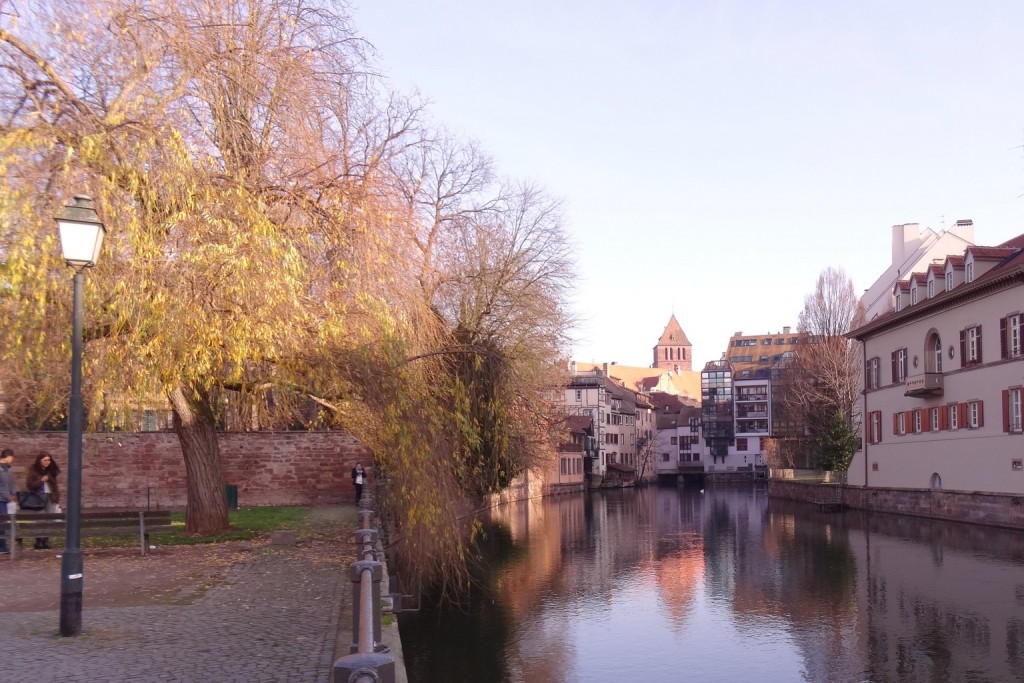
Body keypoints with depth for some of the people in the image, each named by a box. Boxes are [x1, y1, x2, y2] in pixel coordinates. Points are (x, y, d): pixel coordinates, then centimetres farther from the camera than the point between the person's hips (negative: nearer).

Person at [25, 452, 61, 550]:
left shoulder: (51, 471, 12)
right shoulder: (33, 471, -1)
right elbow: (29, 485, -8)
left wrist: (57, 498, 10)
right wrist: (41, 481, -19)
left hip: (50, 498, 4)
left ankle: (46, 541, 4)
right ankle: (39, 542, -3)